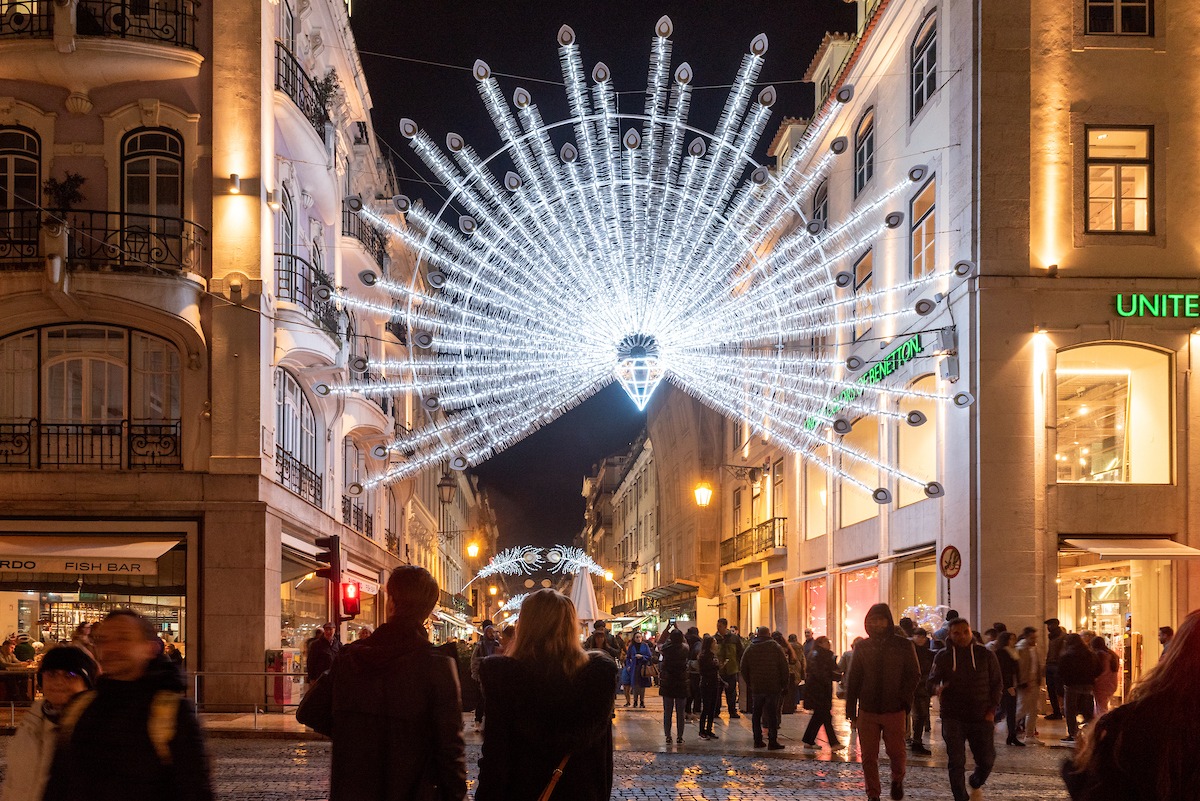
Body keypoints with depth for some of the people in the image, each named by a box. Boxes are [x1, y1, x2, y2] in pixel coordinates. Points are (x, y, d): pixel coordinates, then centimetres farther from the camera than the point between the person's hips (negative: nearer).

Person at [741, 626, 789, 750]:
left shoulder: (750, 648, 4)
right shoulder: (775, 647, -3)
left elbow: (743, 668, 6)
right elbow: (784, 667, -5)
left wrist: (748, 683, 15)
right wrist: (784, 684, 1)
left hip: (756, 687, 2)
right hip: (773, 687, -2)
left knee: (756, 714, 11)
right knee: (772, 714, -1)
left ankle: (757, 740, 11)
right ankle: (772, 741, -6)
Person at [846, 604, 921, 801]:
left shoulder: (903, 646, 1)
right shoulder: (862, 647, 7)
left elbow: (914, 675, 3)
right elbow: (853, 681, 8)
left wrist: (903, 700, -11)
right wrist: (851, 712, 4)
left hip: (894, 711, -2)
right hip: (867, 711, 2)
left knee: (897, 753, 1)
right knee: (869, 757, 2)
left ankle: (897, 780, 32)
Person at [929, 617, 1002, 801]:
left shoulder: (985, 655, 3)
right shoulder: (943, 656, 1)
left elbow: (997, 683, 8)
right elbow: (932, 681, 1)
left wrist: (992, 709, -3)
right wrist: (937, 688, -24)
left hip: (981, 717, 1)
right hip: (953, 717, -1)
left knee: (986, 760, 5)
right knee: (956, 762, -5)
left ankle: (975, 783, 37)